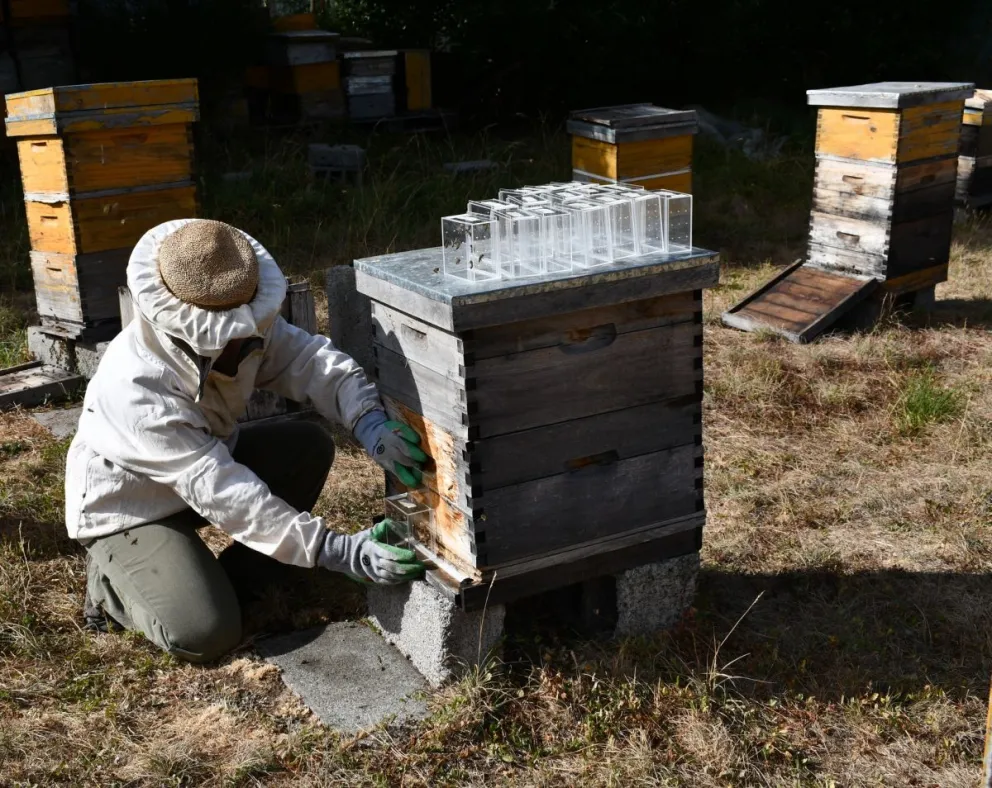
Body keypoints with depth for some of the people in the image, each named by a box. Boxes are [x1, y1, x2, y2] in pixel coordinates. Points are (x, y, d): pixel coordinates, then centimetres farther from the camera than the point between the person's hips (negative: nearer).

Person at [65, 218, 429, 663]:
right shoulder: (136, 387, -38)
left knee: (310, 445, -12)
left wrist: (372, 426, -43)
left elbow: (311, 360, -21)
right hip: (128, 507, -7)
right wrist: (338, 553, -42)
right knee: (205, 635, -24)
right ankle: (109, 579, 7)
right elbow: (222, 493, -40)